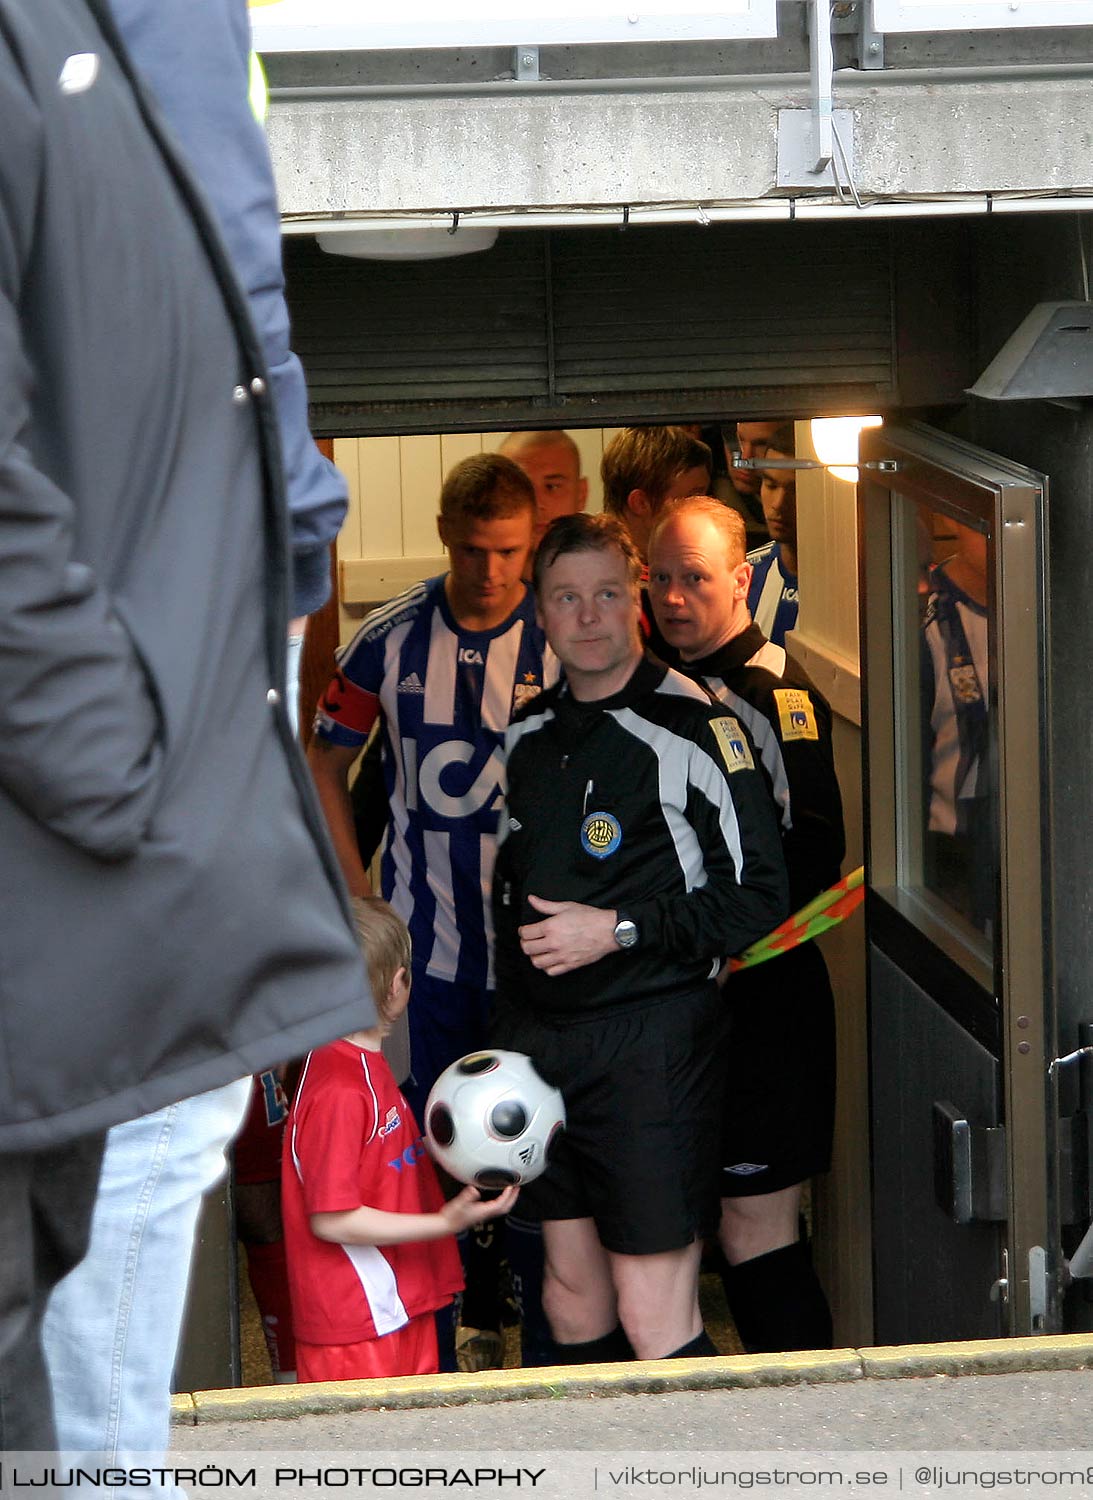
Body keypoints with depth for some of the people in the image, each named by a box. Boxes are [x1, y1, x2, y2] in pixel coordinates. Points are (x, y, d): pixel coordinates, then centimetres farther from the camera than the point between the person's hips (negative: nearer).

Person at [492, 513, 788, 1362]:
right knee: (572, 1292, 13)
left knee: (654, 1321, -10)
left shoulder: (691, 732, -9)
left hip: (650, 1038, -7)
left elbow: (757, 897, -11)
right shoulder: (530, 735, 13)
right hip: (539, 1037, 7)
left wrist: (619, 932, -15)